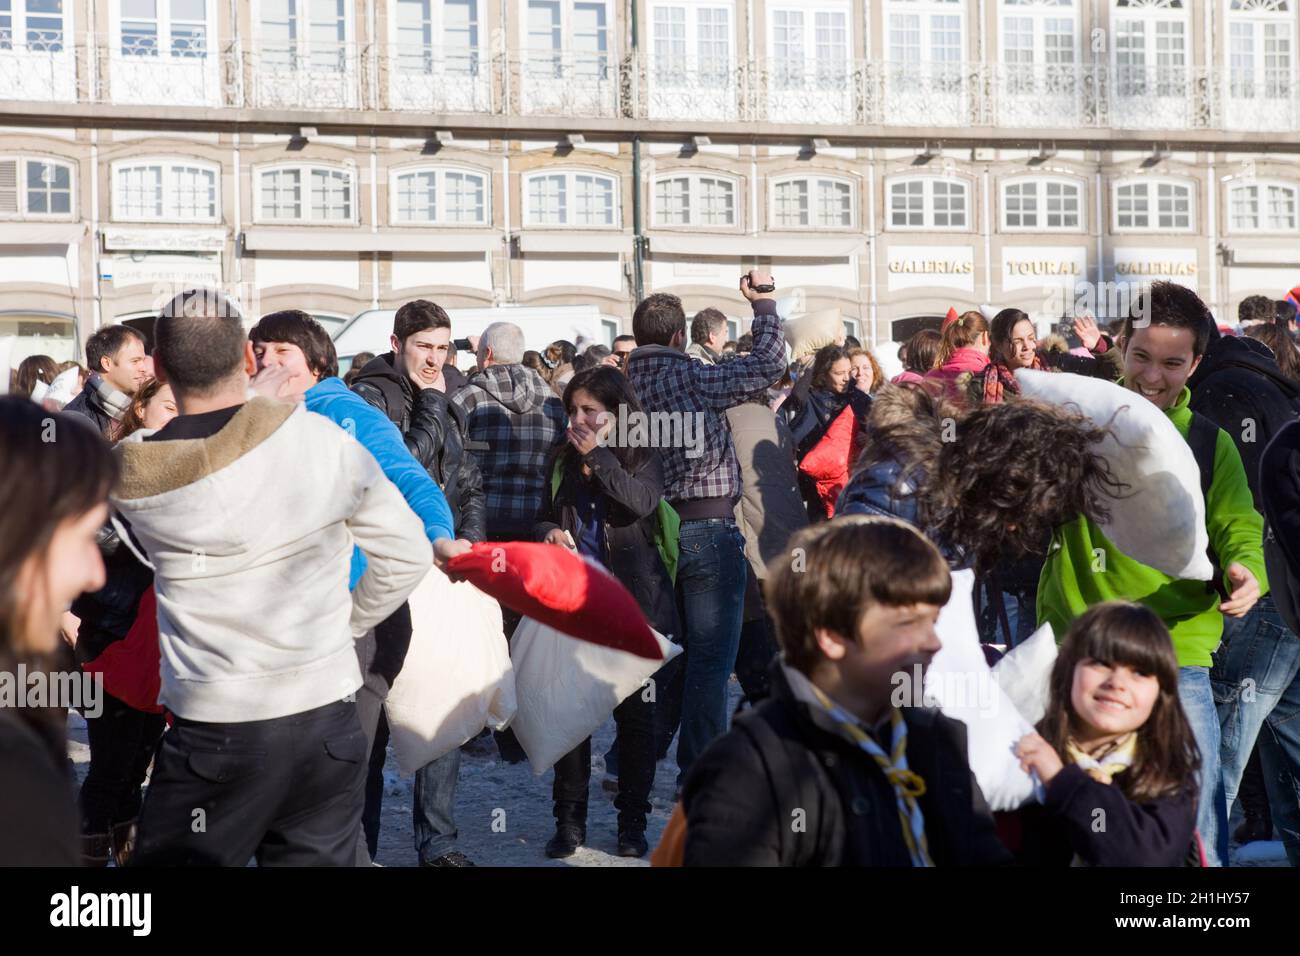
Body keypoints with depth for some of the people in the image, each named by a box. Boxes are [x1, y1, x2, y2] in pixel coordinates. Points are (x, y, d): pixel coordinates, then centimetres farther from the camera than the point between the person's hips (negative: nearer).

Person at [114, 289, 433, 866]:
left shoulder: (130, 476, -7)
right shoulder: (325, 441, -7)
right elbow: (407, 554, 0)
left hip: (210, 730, -1)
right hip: (327, 717, 2)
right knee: (317, 859, 13)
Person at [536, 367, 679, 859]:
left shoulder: (643, 457, 0)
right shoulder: (563, 461, 11)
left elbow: (643, 502, -19)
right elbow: (545, 519, 20)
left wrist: (597, 455, -16)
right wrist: (548, 533, -3)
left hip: (630, 598, -3)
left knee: (634, 710, 3)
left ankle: (632, 822, 13)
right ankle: (569, 819, 9)